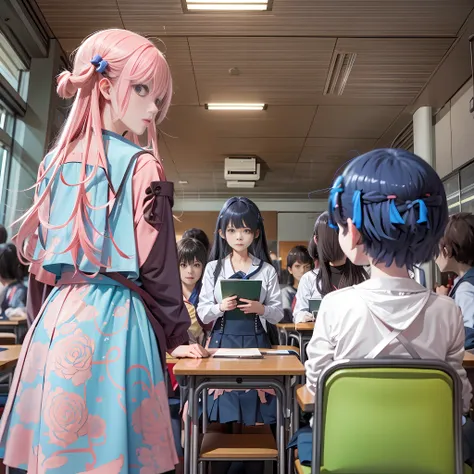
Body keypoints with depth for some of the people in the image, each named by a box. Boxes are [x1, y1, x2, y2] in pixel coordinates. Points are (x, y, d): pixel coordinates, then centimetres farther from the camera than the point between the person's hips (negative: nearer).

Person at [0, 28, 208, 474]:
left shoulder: (56, 160, 9)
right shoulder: (141, 165, -8)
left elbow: (37, 256, 12)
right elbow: (156, 261, -8)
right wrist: (176, 335, 3)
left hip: (56, 317, 6)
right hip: (113, 319, -6)